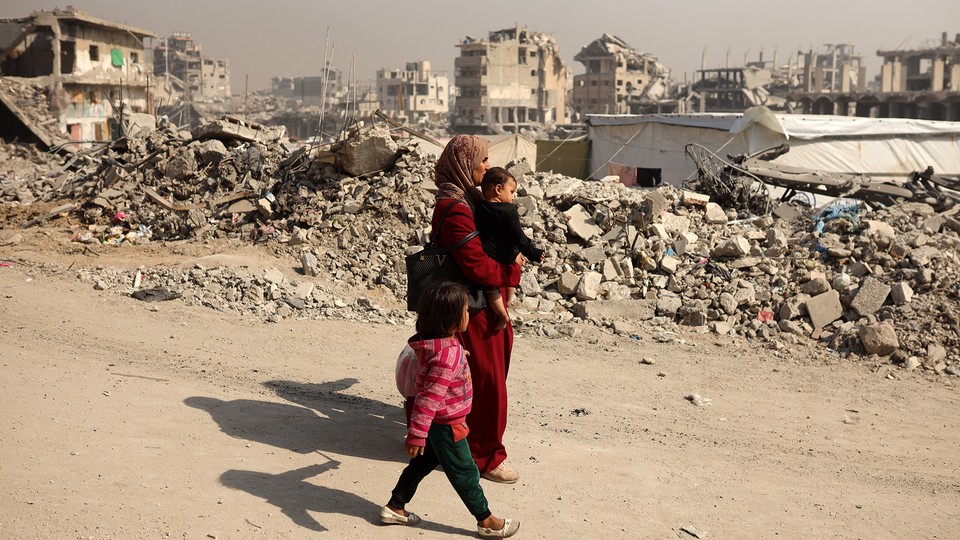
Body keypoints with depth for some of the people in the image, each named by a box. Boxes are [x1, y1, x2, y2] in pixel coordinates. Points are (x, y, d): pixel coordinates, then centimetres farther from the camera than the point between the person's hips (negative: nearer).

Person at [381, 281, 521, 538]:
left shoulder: (437, 343, -3)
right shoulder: (448, 355, -33)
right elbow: (430, 397, -36)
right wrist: (416, 434, -36)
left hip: (437, 423, 9)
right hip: (446, 426, -9)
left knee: (423, 463, 22)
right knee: (465, 473, 7)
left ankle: (394, 507, 33)